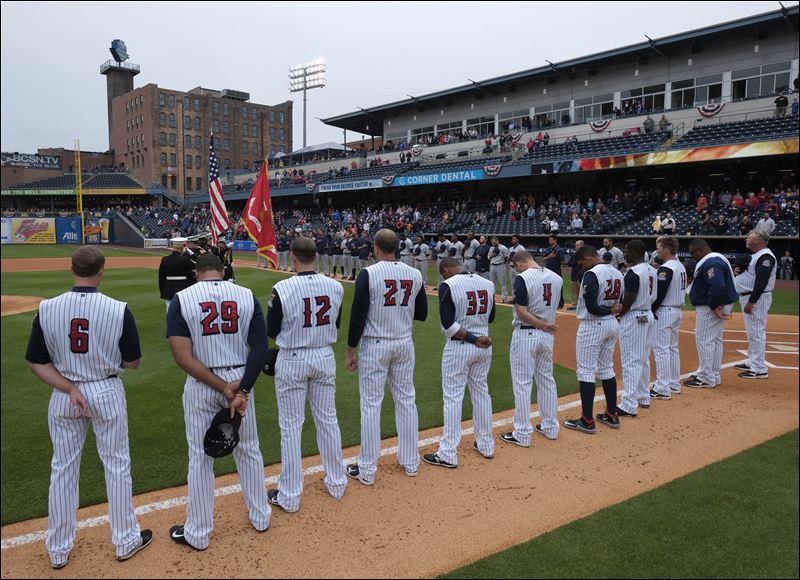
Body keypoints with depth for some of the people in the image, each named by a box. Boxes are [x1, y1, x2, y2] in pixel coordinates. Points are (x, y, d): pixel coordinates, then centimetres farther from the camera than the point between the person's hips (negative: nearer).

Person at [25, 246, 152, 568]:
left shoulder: (47, 308, -10)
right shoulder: (118, 310, -17)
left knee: (63, 469, 15)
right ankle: (125, 540, 26)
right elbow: (132, 362, -8)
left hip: (62, 396, 2)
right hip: (107, 392, -2)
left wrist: (70, 390, -10)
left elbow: (36, 363, -8)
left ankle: (59, 549, 29)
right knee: (117, 465, 12)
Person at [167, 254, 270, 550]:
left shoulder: (181, 300, -8)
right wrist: (242, 391, -13)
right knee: (249, 451, 19)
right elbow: (260, 349, -10)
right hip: (241, 380, 2)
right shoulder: (247, 296, -3)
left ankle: (198, 533, 26)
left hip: (200, 386, -2)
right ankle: (260, 516, 34)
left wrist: (223, 388, -15)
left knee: (200, 458, 12)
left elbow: (183, 357, -16)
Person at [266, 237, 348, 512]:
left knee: (291, 426, 6)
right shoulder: (335, 287, -6)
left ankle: (289, 496, 17)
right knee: (328, 420, 16)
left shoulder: (282, 289, -18)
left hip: (292, 360, -4)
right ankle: (337, 483, 29)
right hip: (324, 357, 4)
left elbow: (270, 332, -6)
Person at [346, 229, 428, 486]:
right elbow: (421, 314, 7)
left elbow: (358, 316, -13)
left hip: (374, 346, -4)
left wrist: (351, 350, -4)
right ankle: (410, 462, 25)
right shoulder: (415, 275, 0)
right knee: (406, 400, 13)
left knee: (371, 404, 2)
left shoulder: (368, 274, -13)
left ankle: (367, 470, 9)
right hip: (405, 344, 4)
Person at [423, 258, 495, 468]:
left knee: (453, 396, 1)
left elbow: (448, 324, -19)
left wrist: (473, 339, -15)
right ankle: (486, 445, 28)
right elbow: (490, 318, 13)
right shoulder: (487, 283, 3)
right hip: (484, 347, 6)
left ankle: (448, 454, 6)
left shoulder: (448, 285, -14)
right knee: (481, 392, 17)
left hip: (458, 347, -6)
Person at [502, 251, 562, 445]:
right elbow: (555, 306, 10)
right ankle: (550, 427, 28)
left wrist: (544, 326, -12)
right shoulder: (556, 278, 3)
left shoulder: (522, 278, -17)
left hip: (525, 335, -6)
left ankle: (522, 434, 8)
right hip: (547, 335, 7)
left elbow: (521, 312, -20)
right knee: (547, 380, 17)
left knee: (522, 384, 2)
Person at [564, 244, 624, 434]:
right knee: (607, 369, 18)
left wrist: (609, 311, -10)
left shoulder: (592, 274, -19)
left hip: (593, 326, -9)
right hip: (612, 325, 9)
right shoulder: (617, 273, 9)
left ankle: (587, 421, 2)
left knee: (586, 371, -1)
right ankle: (612, 415, 24)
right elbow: (619, 303, 13)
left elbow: (591, 307, -24)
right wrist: (612, 310, -4)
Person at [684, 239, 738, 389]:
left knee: (704, 340, -5)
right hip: (718, 306, 11)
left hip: (710, 309, -11)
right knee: (715, 340, 16)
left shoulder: (710, 263, -20)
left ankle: (707, 379, 1)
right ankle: (714, 375, 26)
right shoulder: (717, 259, 15)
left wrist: (714, 306, -22)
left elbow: (717, 286, -31)